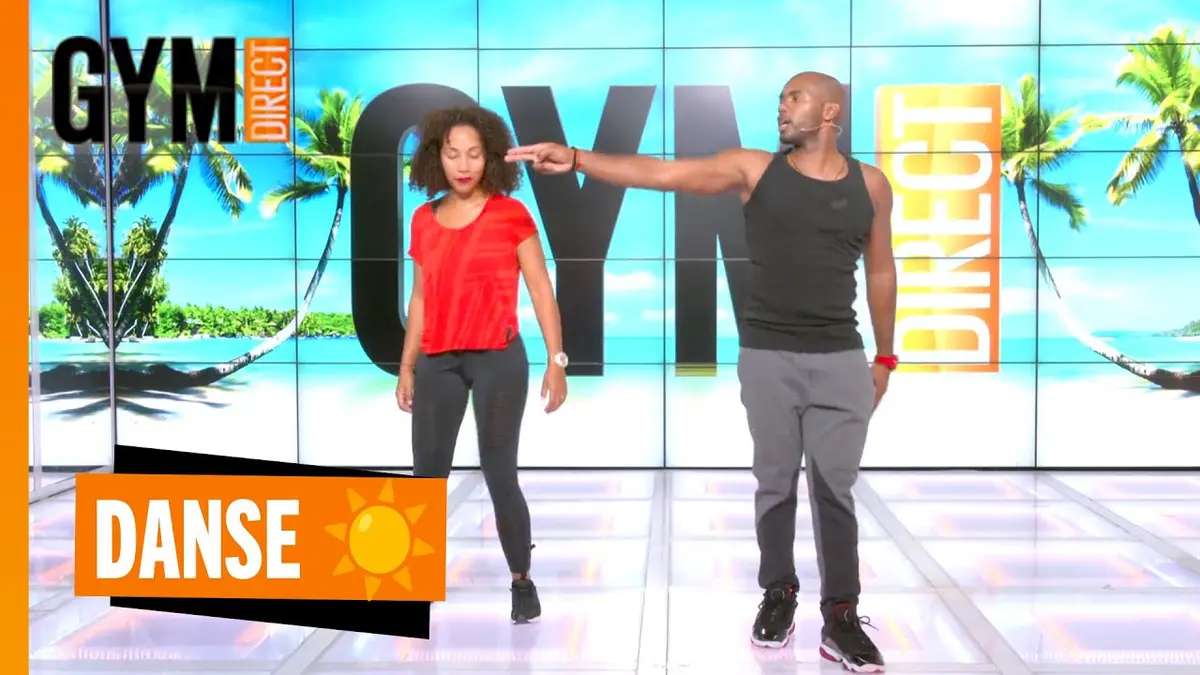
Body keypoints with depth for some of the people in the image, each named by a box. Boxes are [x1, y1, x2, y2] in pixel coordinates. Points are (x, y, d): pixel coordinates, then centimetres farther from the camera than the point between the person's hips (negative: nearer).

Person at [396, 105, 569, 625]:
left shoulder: (511, 215, -1)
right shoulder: (424, 219, 10)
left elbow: (540, 289, -1)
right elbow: (420, 297, 16)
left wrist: (556, 361, -7)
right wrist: (406, 366, 15)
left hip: (498, 359, -4)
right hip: (438, 363, 4)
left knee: (498, 473, -3)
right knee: (427, 475, 5)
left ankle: (522, 581, 12)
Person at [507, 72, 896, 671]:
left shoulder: (869, 184, 4)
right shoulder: (753, 168, 1)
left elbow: (881, 272, 13)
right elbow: (663, 173, -10)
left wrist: (885, 356, 14)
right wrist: (576, 160, -22)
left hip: (839, 359, 0)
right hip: (766, 357, 0)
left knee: (835, 488, 3)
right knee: (774, 483, 10)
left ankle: (841, 618, 11)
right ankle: (778, 595, 27)